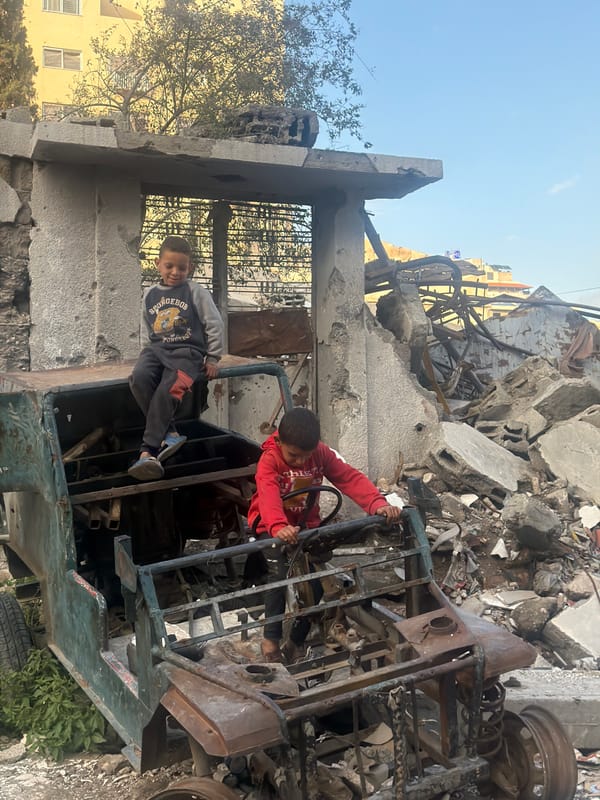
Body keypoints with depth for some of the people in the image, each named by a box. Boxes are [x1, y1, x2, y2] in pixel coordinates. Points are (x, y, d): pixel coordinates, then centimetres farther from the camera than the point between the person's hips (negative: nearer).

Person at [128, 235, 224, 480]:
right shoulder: (150, 295, 17)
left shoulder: (196, 292, 4)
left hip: (187, 351, -4)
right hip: (157, 349, 4)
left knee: (167, 391, -31)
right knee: (138, 379, -30)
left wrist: (212, 358, 3)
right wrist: (146, 354, 12)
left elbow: (215, 325, 4)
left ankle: (147, 452, -29)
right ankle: (168, 434, -21)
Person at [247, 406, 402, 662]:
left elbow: (351, 478, -24)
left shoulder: (322, 453, -15)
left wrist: (378, 503, -42)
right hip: (271, 526, -4)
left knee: (314, 579, -5)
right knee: (279, 574, -24)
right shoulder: (269, 461, -26)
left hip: (306, 524, 4)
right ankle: (271, 638, -7)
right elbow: (268, 497, -44)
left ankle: (298, 640, 16)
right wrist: (278, 528, -64)